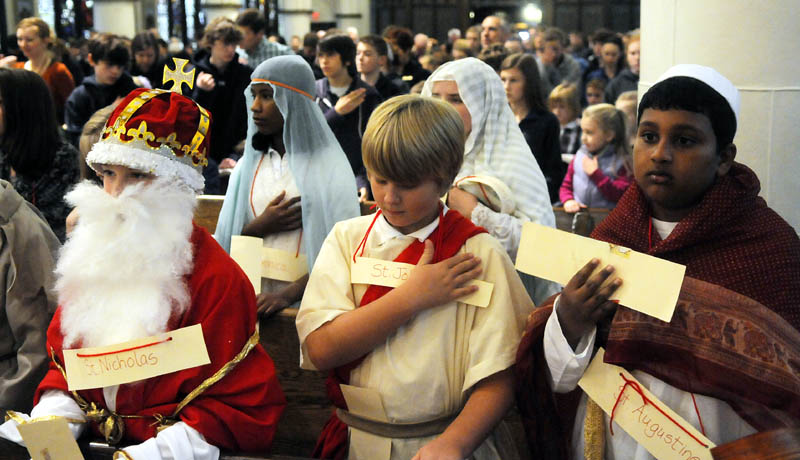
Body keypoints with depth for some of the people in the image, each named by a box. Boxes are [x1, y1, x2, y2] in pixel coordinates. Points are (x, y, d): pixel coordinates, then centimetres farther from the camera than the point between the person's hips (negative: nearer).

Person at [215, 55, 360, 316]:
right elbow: (224, 241, 14)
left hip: (306, 302, -3)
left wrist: (288, 295, -17)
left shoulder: (329, 166, 1)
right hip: (253, 299, 3)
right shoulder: (248, 166, 15)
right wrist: (261, 227, -4)